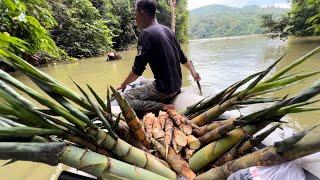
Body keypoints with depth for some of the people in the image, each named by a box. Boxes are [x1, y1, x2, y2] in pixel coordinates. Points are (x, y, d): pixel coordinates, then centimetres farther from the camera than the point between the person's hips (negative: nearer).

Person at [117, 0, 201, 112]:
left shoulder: (146, 34, -15)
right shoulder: (166, 29, 8)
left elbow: (137, 70, -15)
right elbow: (182, 57, 15)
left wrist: (123, 85, 1)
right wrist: (193, 73, 29)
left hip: (164, 89, -9)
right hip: (177, 85, 9)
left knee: (125, 98, -1)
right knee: (143, 83, 29)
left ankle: (162, 107, -11)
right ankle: (163, 104, 14)